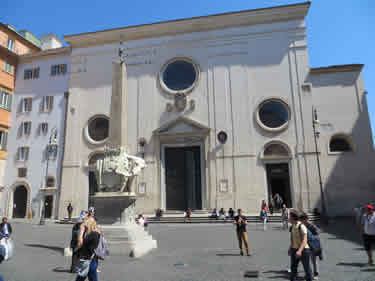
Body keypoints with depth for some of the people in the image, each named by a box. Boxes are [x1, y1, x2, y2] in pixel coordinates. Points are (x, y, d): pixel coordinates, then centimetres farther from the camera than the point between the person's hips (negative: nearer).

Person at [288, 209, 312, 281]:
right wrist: (290, 248, 20)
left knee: (307, 268, 8)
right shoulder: (293, 226, 5)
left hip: (303, 250, -7)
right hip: (294, 250, 7)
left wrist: (300, 251, -32)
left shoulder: (301, 226, -19)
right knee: (293, 268, 8)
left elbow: (304, 240, -24)